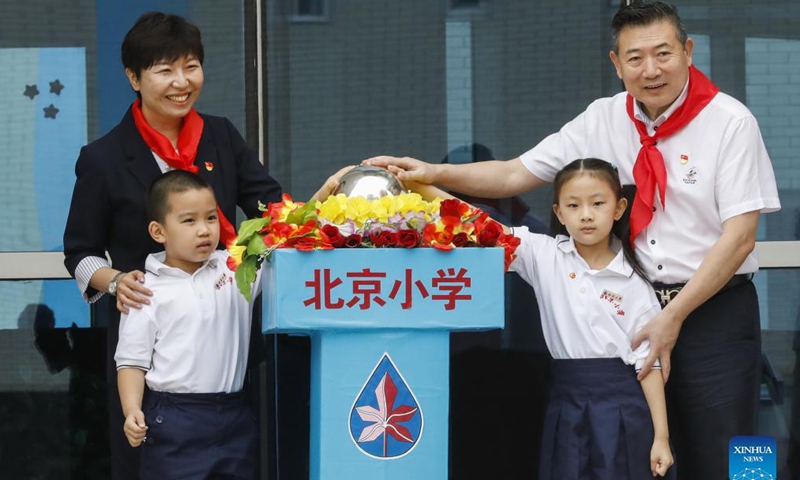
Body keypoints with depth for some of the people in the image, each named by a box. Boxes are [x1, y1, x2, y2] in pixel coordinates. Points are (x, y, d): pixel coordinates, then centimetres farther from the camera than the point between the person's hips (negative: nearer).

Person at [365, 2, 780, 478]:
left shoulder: (729, 122, -8)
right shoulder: (602, 121, 5)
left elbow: (739, 236, -12)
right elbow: (515, 174, 5)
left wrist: (674, 317, -17)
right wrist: (433, 174, -10)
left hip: (713, 311, -4)